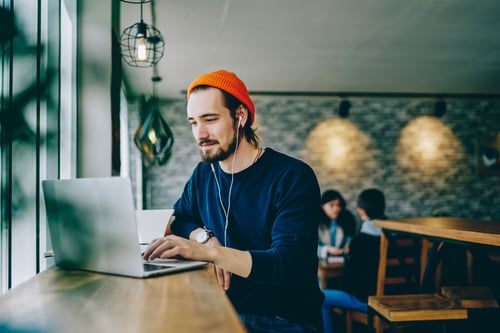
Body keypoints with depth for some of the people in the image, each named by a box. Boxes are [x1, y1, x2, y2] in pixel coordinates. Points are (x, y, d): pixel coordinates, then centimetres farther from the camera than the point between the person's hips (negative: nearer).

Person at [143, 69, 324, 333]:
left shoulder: (293, 176, -13)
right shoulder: (203, 174, 8)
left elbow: (291, 265, -23)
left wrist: (209, 252, -35)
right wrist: (206, 237, -11)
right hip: (225, 311, 6)